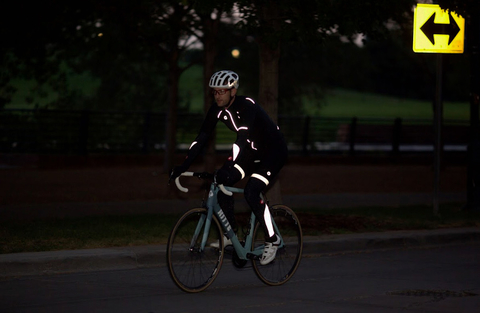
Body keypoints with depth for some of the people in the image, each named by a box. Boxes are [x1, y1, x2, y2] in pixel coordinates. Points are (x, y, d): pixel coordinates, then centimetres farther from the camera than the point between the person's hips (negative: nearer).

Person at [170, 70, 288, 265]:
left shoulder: (246, 106, -29)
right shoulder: (217, 109, -8)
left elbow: (242, 139, -41)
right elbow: (202, 137, -8)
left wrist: (227, 169, -53)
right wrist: (184, 166, -16)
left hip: (274, 152, -8)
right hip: (252, 151, 8)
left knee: (251, 192, -24)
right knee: (222, 183, -6)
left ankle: (272, 240, -11)